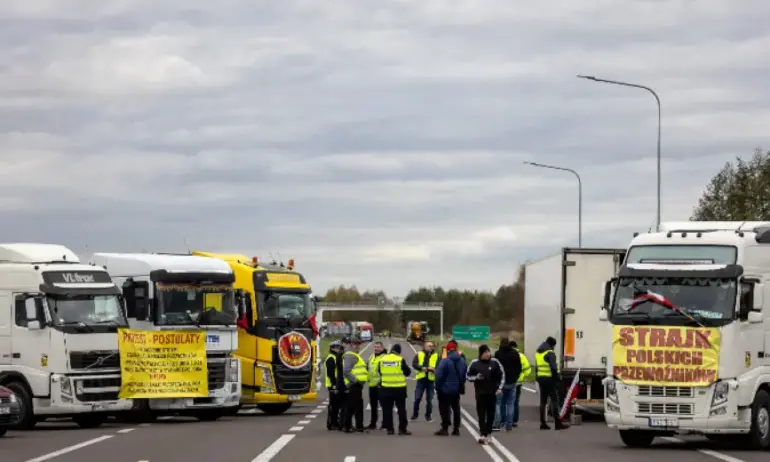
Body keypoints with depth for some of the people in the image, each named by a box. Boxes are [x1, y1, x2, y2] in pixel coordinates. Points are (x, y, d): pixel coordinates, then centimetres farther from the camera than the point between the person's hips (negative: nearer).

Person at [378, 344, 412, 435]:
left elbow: (379, 371, 12)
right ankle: (402, 429, 3)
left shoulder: (382, 359, 0)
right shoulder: (400, 360, -11)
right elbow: (407, 372, -5)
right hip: (399, 388, -2)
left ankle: (389, 428, 7)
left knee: (387, 409, 8)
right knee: (401, 409, 6)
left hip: (386, 388, 3)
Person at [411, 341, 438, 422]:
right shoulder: (419, 354, 5)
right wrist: (422, 368, -20)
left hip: (431, 379, 0)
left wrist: (434, 369, -22)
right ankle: (415, 414, 16)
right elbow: (414, 364, -5)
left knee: (429, 400, 6)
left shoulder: (436, 356, 6)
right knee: (417, 398, 1)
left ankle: (428, 416, 17)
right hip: (421, 379, 0)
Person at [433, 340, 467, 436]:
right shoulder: (462, 361, 3)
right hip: (456, 389, 6)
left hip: (445, 389, -6)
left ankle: (445, 428, -2)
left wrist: (438, 387, -5)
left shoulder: (444, 361, -18)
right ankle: (456, 429, 15)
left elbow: (439, 376, -18)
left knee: (444, 409, 0)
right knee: (456, 408, 13)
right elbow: (464, 375, 9)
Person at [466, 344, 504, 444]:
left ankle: (488, 433, 19)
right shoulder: (474, 363, -6)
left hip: (492, 393, 2)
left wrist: (500, 388, 0)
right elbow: (468, 376, 4)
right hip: (480, 393, -2)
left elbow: (502, 375, 6)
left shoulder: (494, 362, -4)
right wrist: (476, 377, -16)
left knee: (491, 414, 8)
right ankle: (482, 435, -13)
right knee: (481, 414, -8)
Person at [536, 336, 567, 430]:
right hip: (549, 379, -8)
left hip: (541, 378, 8)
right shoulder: (550, 353, -11)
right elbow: (553, 368, -20)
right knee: (554, 400, -7)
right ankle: (557, 423, -12)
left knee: (543, 401, 12)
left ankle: (543, 423, 11)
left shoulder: (538, 353, 16)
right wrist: (557, 378, -13)